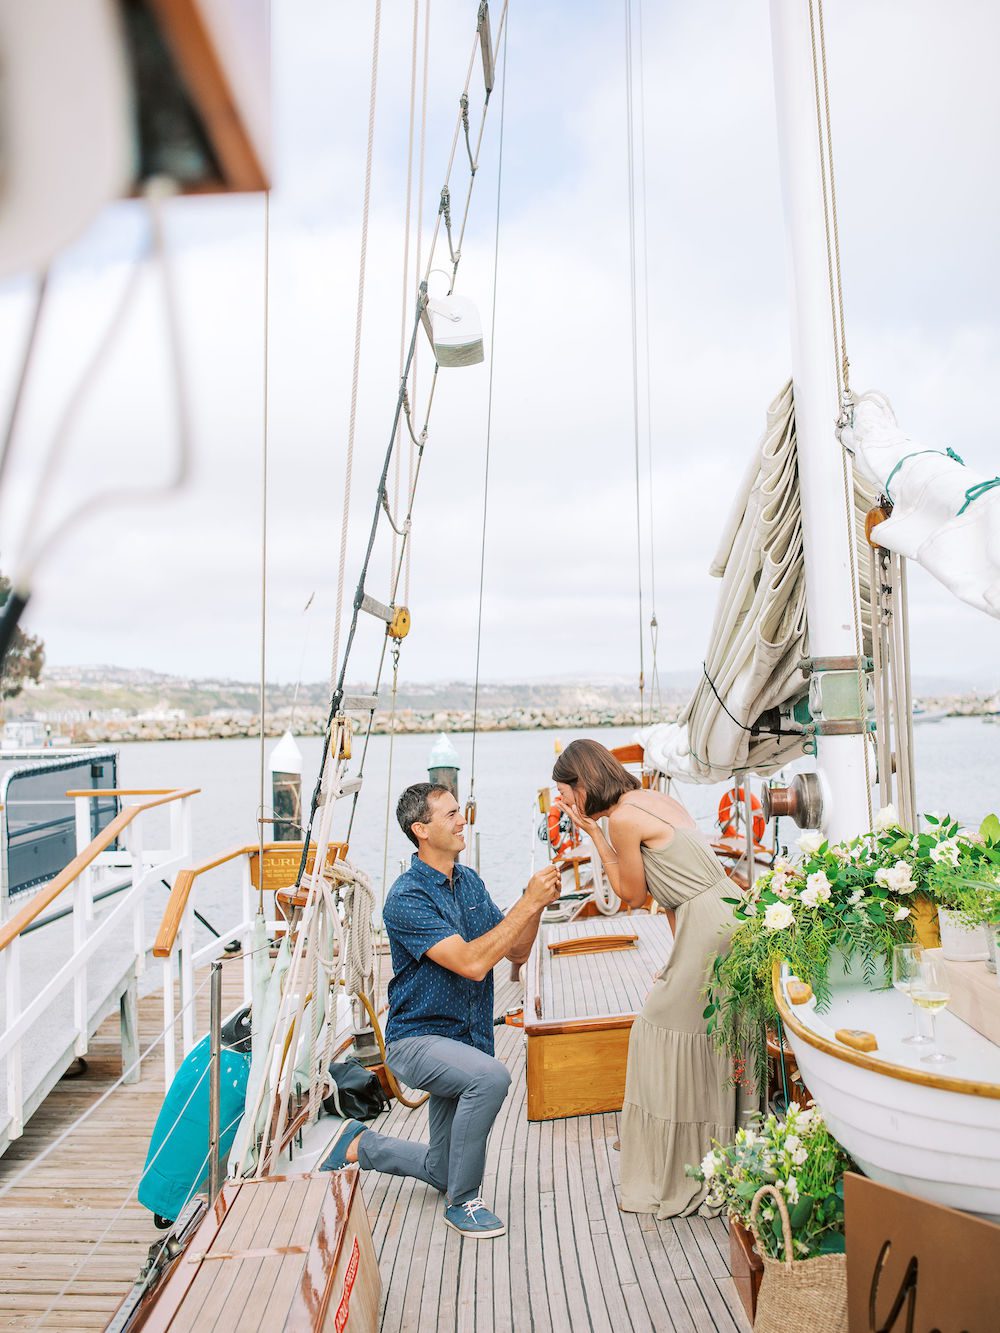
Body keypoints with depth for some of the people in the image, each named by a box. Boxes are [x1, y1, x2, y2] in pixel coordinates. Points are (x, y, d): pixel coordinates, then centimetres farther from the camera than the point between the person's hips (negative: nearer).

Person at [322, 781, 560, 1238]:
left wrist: (538, 904, -14)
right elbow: (471, 963, -30)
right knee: (490, 1076, -35)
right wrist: (528, 903, -28)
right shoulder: (407, 898, -22)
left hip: (465, 1039, 7)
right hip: (417, 1039, -7)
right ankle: (463, 1201, -12)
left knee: (441, 1173, 15)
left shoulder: (470, 882, 2)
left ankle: (359, 1145, 38)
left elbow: (517, 952, 3)